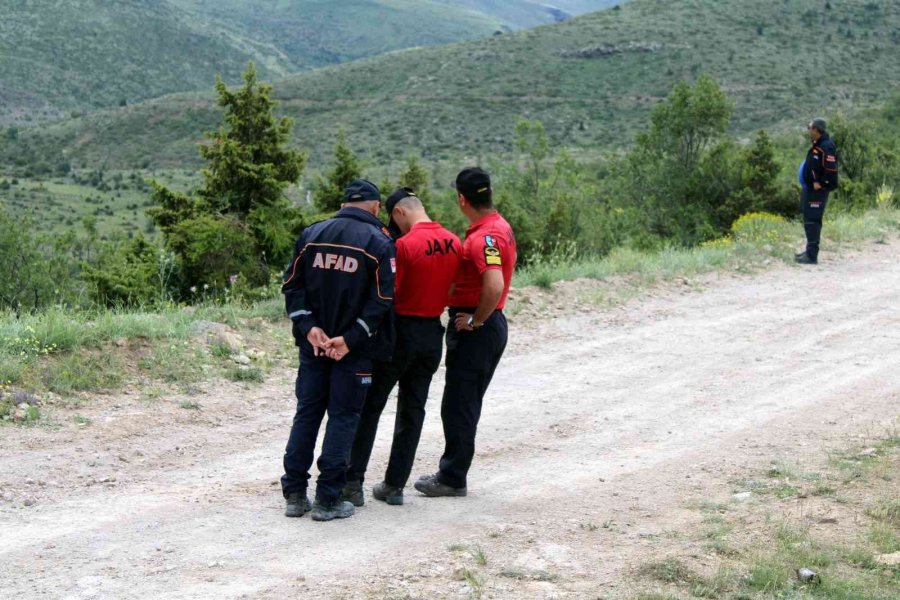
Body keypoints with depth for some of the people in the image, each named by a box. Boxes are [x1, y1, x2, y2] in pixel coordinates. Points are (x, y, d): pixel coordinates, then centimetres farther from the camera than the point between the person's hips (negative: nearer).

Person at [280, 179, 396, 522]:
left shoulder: (311, 235, 5)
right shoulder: (380, 243, -8)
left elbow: (292, 285, 1)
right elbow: (381, 300, -15)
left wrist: (308, 326, -5)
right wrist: (350, 339, -15)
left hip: (313, 343, 4)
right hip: (354, 350, -4)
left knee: (307, 413, 11)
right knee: (343, 417, 3)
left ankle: (294, 494, 13)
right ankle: (327, 500, 2)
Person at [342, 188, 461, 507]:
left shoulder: (404, 245, -17)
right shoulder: (454, 243, 3)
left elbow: (388, 295, -16)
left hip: (401, 331, -6)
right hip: (433, 334, 6)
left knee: (369, 407, 4)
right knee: (412, 411, 12)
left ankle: (353, 482, 3)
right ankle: (395, 485, 14)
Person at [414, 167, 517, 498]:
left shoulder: (483, 237, -21)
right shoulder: (500, 226, 11)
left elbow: (494, 287, -34)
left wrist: (475, 321, -21)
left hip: (476, 330, -10)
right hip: (491, 324, 10)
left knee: (458, 405, 0)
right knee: (464, 404, 17)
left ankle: (452, 478, 8)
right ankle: (452, 472, 25)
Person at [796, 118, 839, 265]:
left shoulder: (826, 147, -17)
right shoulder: (817, 145, 15)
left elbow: (831, 169, -24)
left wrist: (820, 183, -20)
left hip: (817, 190, -10)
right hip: (809, 188, 10)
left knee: (812, 221, -9)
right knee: (809, 221, 16)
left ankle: (812, 255, -8)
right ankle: (810, 251, 26)